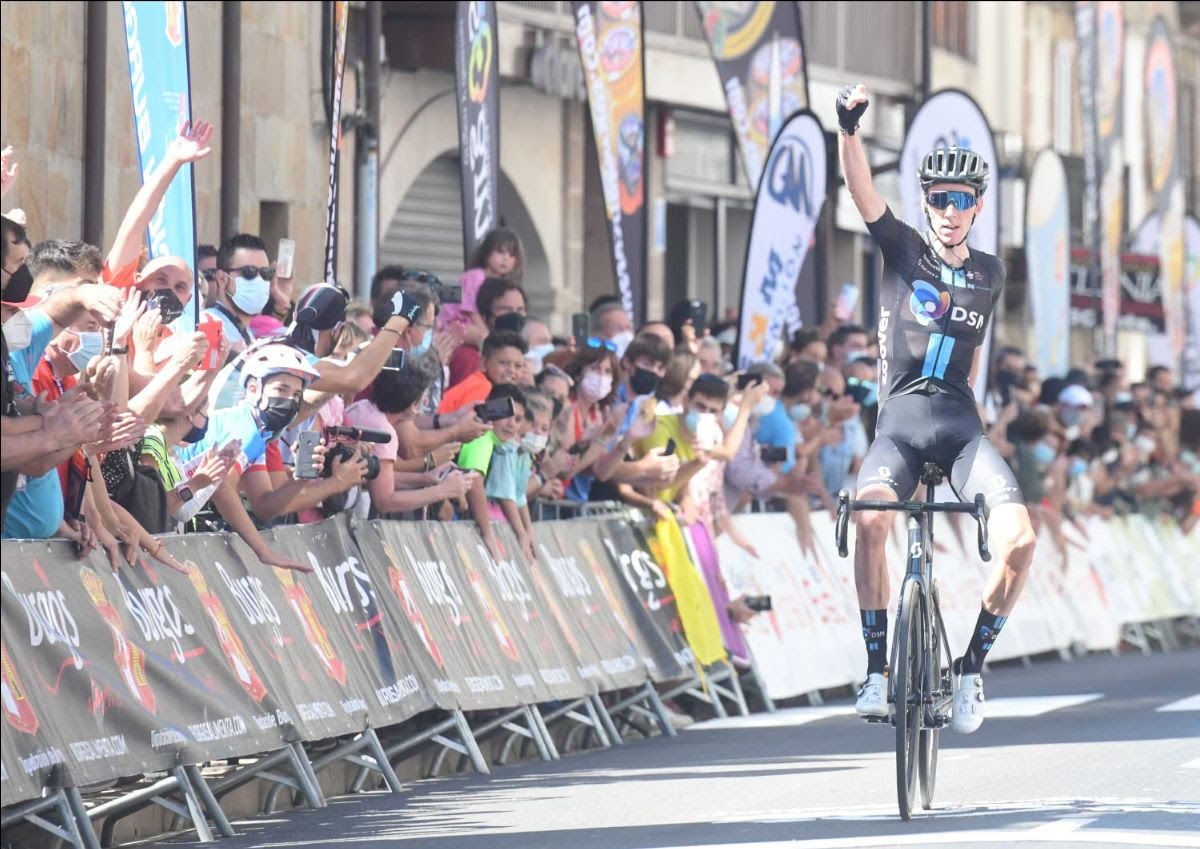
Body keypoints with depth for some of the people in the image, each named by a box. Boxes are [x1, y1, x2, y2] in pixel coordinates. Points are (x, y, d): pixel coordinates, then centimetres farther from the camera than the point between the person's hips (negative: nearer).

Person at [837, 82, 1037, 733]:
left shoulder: (989, 274, 14)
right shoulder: (903, 251, 5)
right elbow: (861, 187, -11)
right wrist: (848, 127, -26)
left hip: (960, 424, 2)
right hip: (900, 421, -2)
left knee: (1020, 542, -21)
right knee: (869, 521, -33)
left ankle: (972, 666, 0)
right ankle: (877, 668, -20)